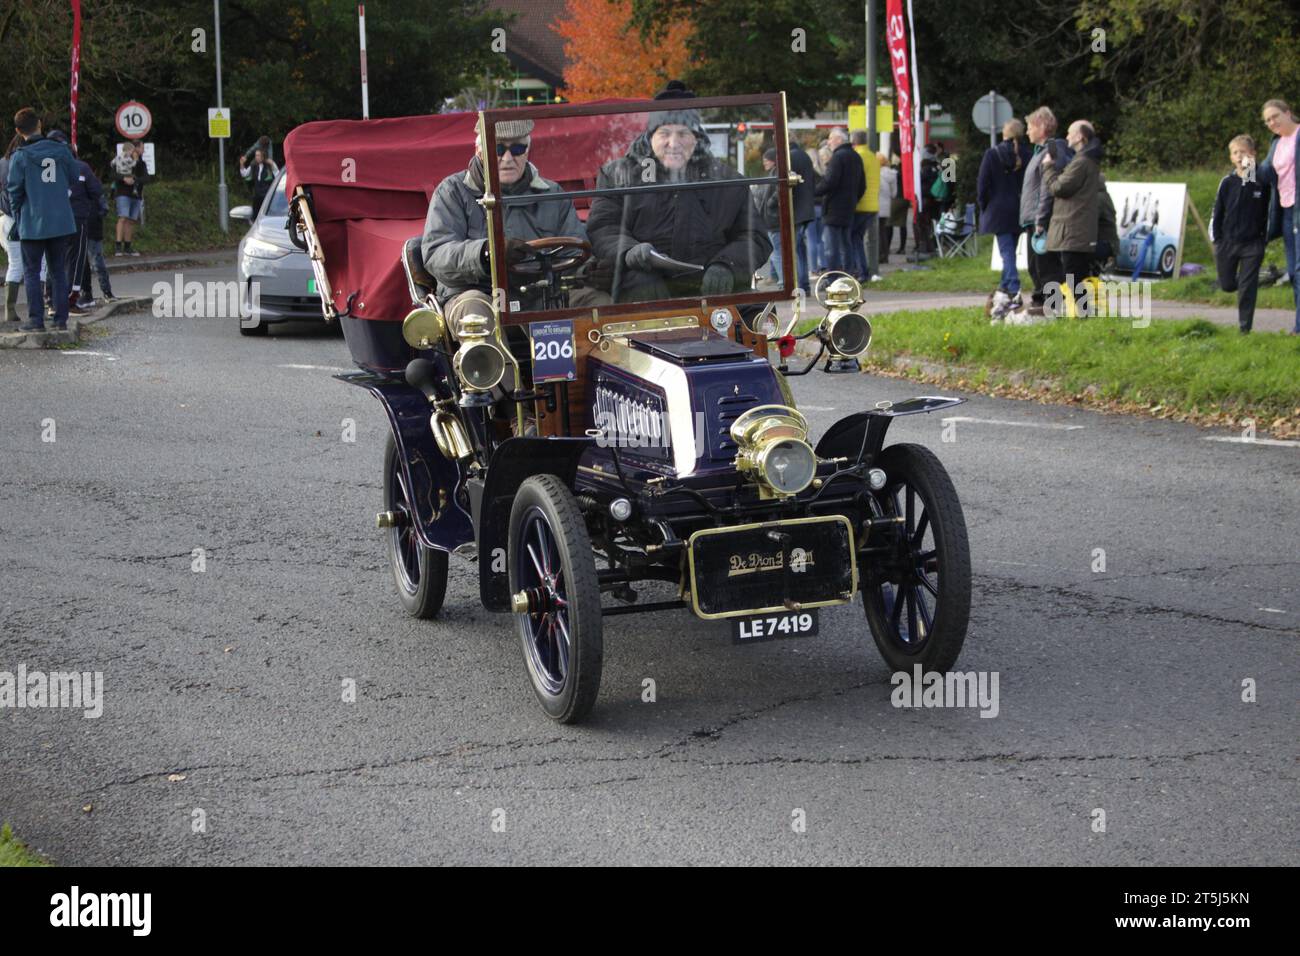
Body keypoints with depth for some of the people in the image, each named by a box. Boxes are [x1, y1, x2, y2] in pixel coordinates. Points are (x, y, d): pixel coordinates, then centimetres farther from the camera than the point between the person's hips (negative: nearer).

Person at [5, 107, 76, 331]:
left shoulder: (19, 157, -9)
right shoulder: (62, 151, 0)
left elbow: (14, 191, -5)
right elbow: (72, 181, 9)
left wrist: (17, 214, 9)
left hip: (33, 223, -3)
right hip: (61, 221, 3)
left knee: (31, 272, 6)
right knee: (58, 271, 12)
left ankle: (36, 319, 1)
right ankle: (61, 318, 9)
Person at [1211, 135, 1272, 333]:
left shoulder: (1263, 182, -6)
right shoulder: (1227, 182, -1)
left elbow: (1268, 212, 2)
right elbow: (1217, 212, 5)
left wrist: (1264, 240, -1)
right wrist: (1215, 238, 4)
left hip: (1253, 244, -2)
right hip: (1228, 242, 2)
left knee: (1248, 287, -2)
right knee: (1227, 285, 10)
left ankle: (1245, 327, 6)